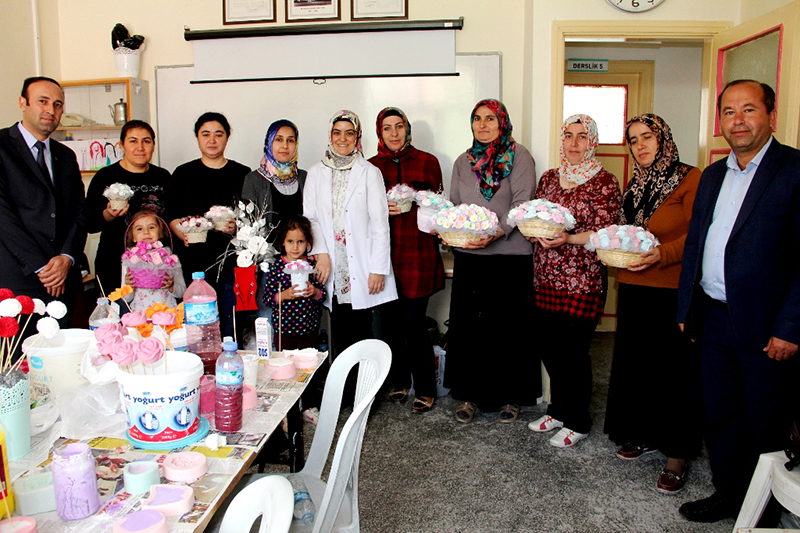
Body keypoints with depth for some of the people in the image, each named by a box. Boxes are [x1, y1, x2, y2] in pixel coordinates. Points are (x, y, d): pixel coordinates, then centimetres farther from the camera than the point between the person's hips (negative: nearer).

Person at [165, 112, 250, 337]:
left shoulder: (242, 174, 10)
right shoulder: (183, 174, 13)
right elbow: (171, 216, 8)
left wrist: (237, 228, -12)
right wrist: (184, 234, -12)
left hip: (232, 263, 0)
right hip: (193, 264, 1)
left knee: (231, 332, -1)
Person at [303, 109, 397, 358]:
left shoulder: (370, 172, 3)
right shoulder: (316, 173, 12)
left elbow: (380, 223, -1)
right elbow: (310, 218, 8)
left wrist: (378, 269, -8)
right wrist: (321, 253, -8)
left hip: (361, 268, -2)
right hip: (332, 269, 2)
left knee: (360, 334, -2)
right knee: (339, 337, 5)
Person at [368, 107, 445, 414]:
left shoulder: (427, 162, 6)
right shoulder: (372, 167, 10)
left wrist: (414, 205, -11)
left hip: (419, 253, -2)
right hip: (385, 253, 3)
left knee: (413, 322, -5)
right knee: (390, 321, 5)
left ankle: (425, 389, 11)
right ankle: (398, 382, 25)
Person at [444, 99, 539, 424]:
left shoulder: (518, 156, 1)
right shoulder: (463, 162, 16)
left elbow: (522, 202, -9)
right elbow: (454, 205, 16)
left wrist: (496, 233, -24)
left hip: (511, 255, -4)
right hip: (468, 256, 4)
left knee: (509, 326, 2)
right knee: (468, 325, 6)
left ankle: (510, 396, 18)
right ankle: (471, 394, 20)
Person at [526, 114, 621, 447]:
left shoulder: (604, 182, -4)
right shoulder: (549, 178, 13)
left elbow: (605, 234, -11)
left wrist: (569, 239, -26)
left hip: (582, 281, -5)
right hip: (546, 279, 6)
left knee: (573, 351, 0)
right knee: (548, 345, 11)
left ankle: (577, 422, 20)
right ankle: (558, 410, 32)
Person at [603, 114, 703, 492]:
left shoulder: (690, 179, -7)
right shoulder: (636, 185, 15)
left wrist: (661, 254, -27)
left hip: (673, 291, -7)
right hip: (634, 290, 7)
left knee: (675, 369, -1)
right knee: (636, 362, 13)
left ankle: (676, 457, 10)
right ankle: (646, 436, 29)